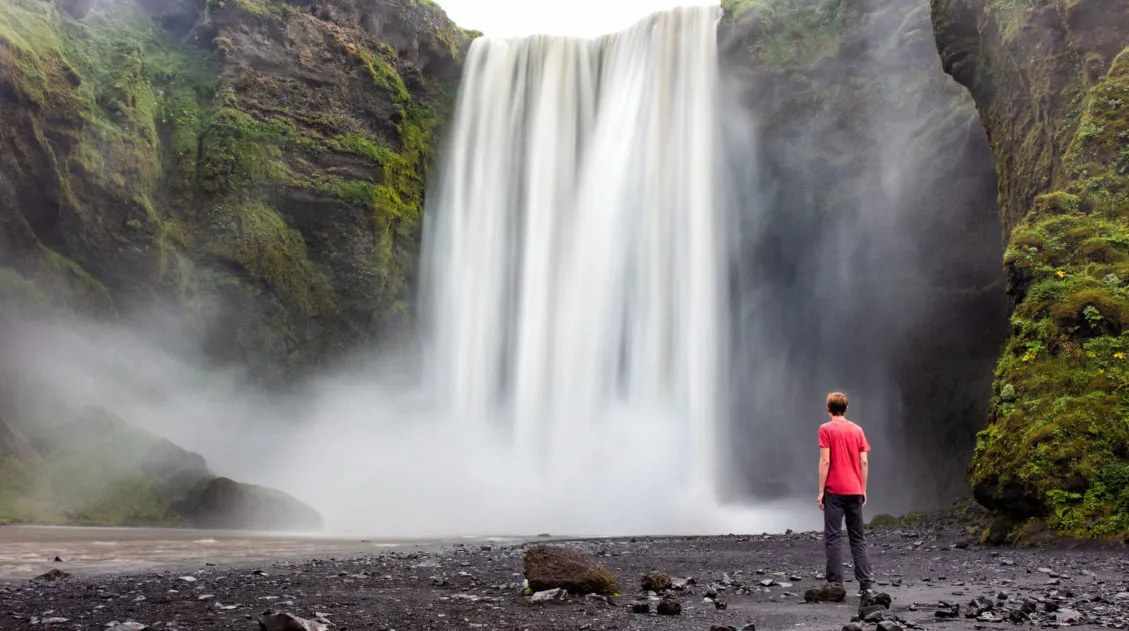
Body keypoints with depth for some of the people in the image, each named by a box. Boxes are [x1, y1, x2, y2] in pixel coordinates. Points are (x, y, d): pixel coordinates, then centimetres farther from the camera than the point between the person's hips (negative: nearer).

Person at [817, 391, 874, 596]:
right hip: (855, 491, 4)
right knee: (858, 538, 10)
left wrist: (821, 491, -6)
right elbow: (864, 462, 6)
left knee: (833, 537, 0)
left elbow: (825, 461, -10)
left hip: (834, 491, -4)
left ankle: (835, 583, -3)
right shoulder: (857, 430, 8)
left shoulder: (826, 429, -5)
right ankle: (866, 583, 7)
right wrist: (863, 490, 13)